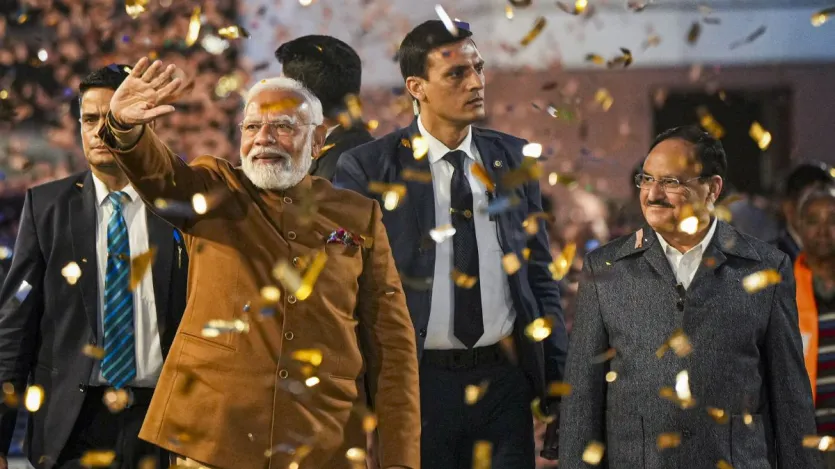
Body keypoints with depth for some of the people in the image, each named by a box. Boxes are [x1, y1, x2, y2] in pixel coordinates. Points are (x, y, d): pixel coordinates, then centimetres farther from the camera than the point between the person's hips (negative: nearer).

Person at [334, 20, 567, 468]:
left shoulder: (513, 158, 8)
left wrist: (558, 381, 8)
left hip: (504, 377, 3)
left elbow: (539, 275, 12)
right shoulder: (367, 168, -4)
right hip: (419, 381, -3)